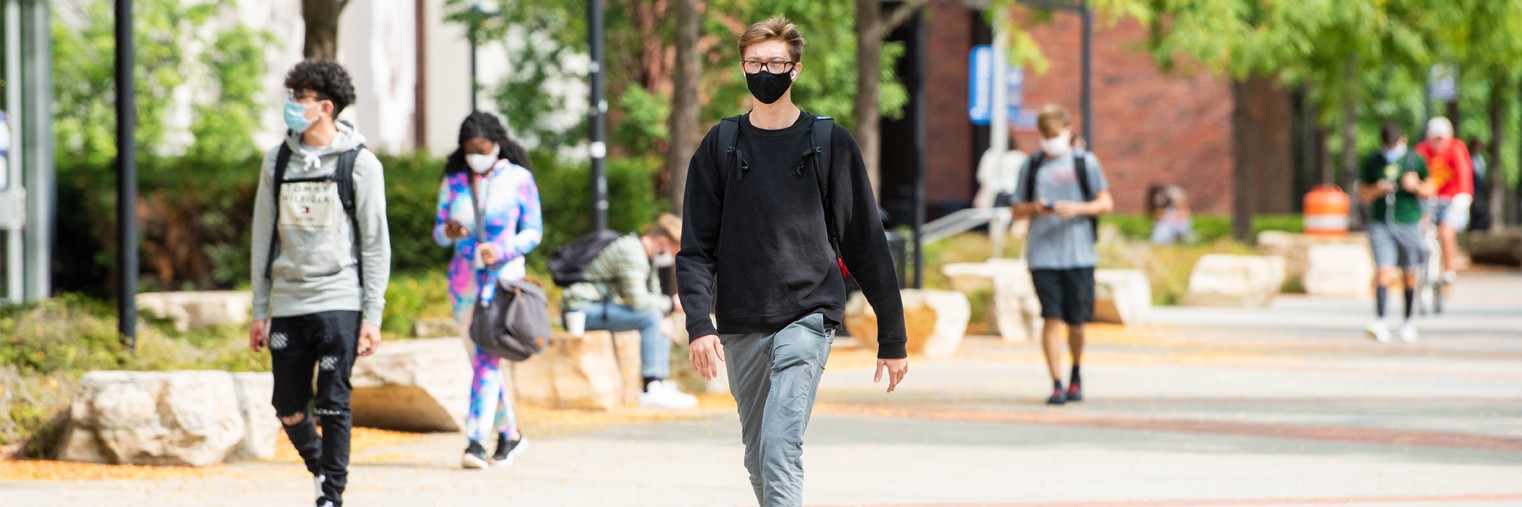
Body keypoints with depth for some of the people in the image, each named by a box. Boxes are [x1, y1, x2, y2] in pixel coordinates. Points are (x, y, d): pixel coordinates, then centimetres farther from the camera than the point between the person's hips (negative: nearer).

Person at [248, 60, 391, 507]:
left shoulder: (359, 164, -1)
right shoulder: (277, 161, 10)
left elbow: (376, 243, 0)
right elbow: (264, 236, 14)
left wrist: (372, 314, -6)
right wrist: (259, 310, 10)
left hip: (339, 302, -4)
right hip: (288, 303, 4)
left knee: (332, 405, -8)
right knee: (289, 408, 4)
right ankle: (319, 465, 30)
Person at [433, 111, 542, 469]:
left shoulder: (518, 178, -2)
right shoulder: (454, 181, 7)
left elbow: (534, 231, 1)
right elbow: (438, 231, 11)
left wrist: (501, 250, -16)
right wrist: (449, 232, -13)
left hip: (504, 275, -5)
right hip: (465, 277, 5)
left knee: (486, 356, -17)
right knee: (482, 358, 11)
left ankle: (477, 440, -23)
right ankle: (510, 435, 26)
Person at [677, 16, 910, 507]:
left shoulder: (830, 143, 3)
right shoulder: (721, 145, 8)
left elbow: (866, 244, 5)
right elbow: (696, 246, 5)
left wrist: (892, 339, 4)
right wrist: (699, 323, -10)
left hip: (808, 317, -3)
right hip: (741, 328, 3)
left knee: (781, 445, -20)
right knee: (759, 459, 9)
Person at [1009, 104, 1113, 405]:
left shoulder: (1085, 162, 6)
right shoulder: (1031, 166, 11)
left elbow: (1106, 204, 5)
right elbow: (1016, 209, 15)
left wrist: (1077, 208, -13)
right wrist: (1034, 208, -8)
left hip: (1079, 255, 0)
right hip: (1042, 255, 1)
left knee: (1076, 322, 4)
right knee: (1052, 319, -9)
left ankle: (1076, 375, 29)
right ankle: (1057, 384, -9)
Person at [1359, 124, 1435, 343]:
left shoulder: (1415, 161, 1)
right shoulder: (1372, 162, 2)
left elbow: (1430, 189, 9)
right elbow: (1362, 194, 7)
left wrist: (1416, 186, -13)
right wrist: (1377, 190, -14)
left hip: (1409, 224, 1)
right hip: (1381, 224, -1)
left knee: (1410, 275, 10)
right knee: (1384, 272, -15)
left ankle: (1408, 322, 26)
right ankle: (1380, 322, -21)